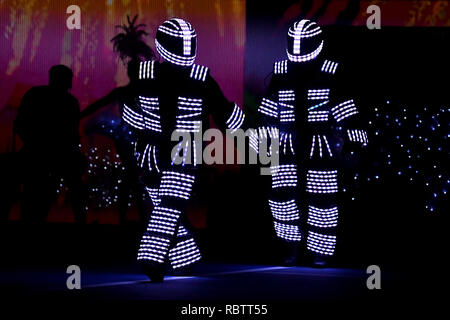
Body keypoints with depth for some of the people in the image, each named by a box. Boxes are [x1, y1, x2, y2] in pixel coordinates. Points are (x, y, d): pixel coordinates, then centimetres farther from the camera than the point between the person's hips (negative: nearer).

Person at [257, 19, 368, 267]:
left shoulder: (331, 73, -5)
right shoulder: (281, 73, 4)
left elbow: (345, 110, -4)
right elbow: (269, 111, 9)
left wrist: (355, 141, -6)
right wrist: (265, 141, 8)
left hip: (321, 146, -3)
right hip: (289, 146, 3)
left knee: (321, 200, 0)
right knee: (283, 196, 0)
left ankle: (320, 252, 13)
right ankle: (291, 246, 21)